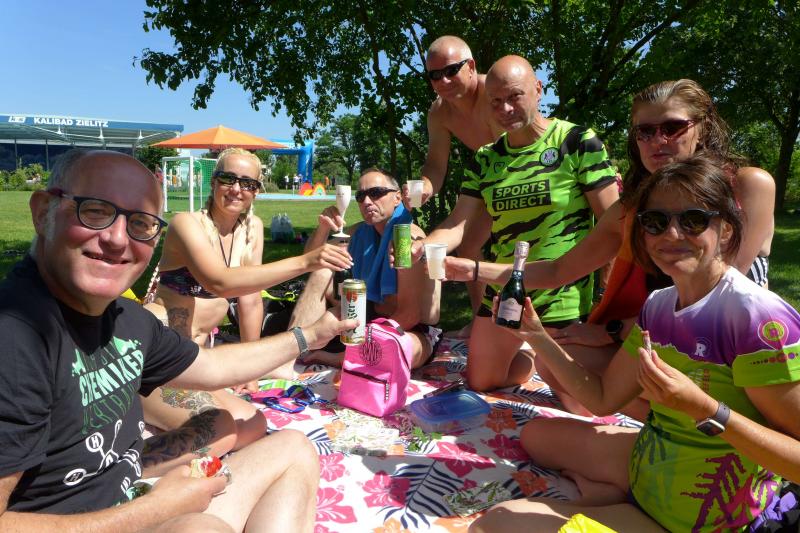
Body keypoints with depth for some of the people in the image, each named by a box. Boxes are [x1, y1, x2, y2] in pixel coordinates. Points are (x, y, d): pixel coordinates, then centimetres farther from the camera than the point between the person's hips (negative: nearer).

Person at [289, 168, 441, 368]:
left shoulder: (409, 238, -22)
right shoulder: (362, 232, 2)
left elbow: (410, 315, -25)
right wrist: (323, 227, -10)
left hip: (412, 332, -7)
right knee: (321, 275, -1)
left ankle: (331, 358, -13)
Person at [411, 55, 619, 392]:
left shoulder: (578, 143, -9)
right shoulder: (486, 159, 5)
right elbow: (458, 224, -1)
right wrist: (421, 246, -22)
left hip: (562, 294, -5)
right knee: (480, 382, 16)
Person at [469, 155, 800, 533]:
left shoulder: (760, 317, -24)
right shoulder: (658, 305, 1)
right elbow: (603, 398, 5)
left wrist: (704, 409, -35)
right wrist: (537, 336, -4)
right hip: (650, 461, 8)